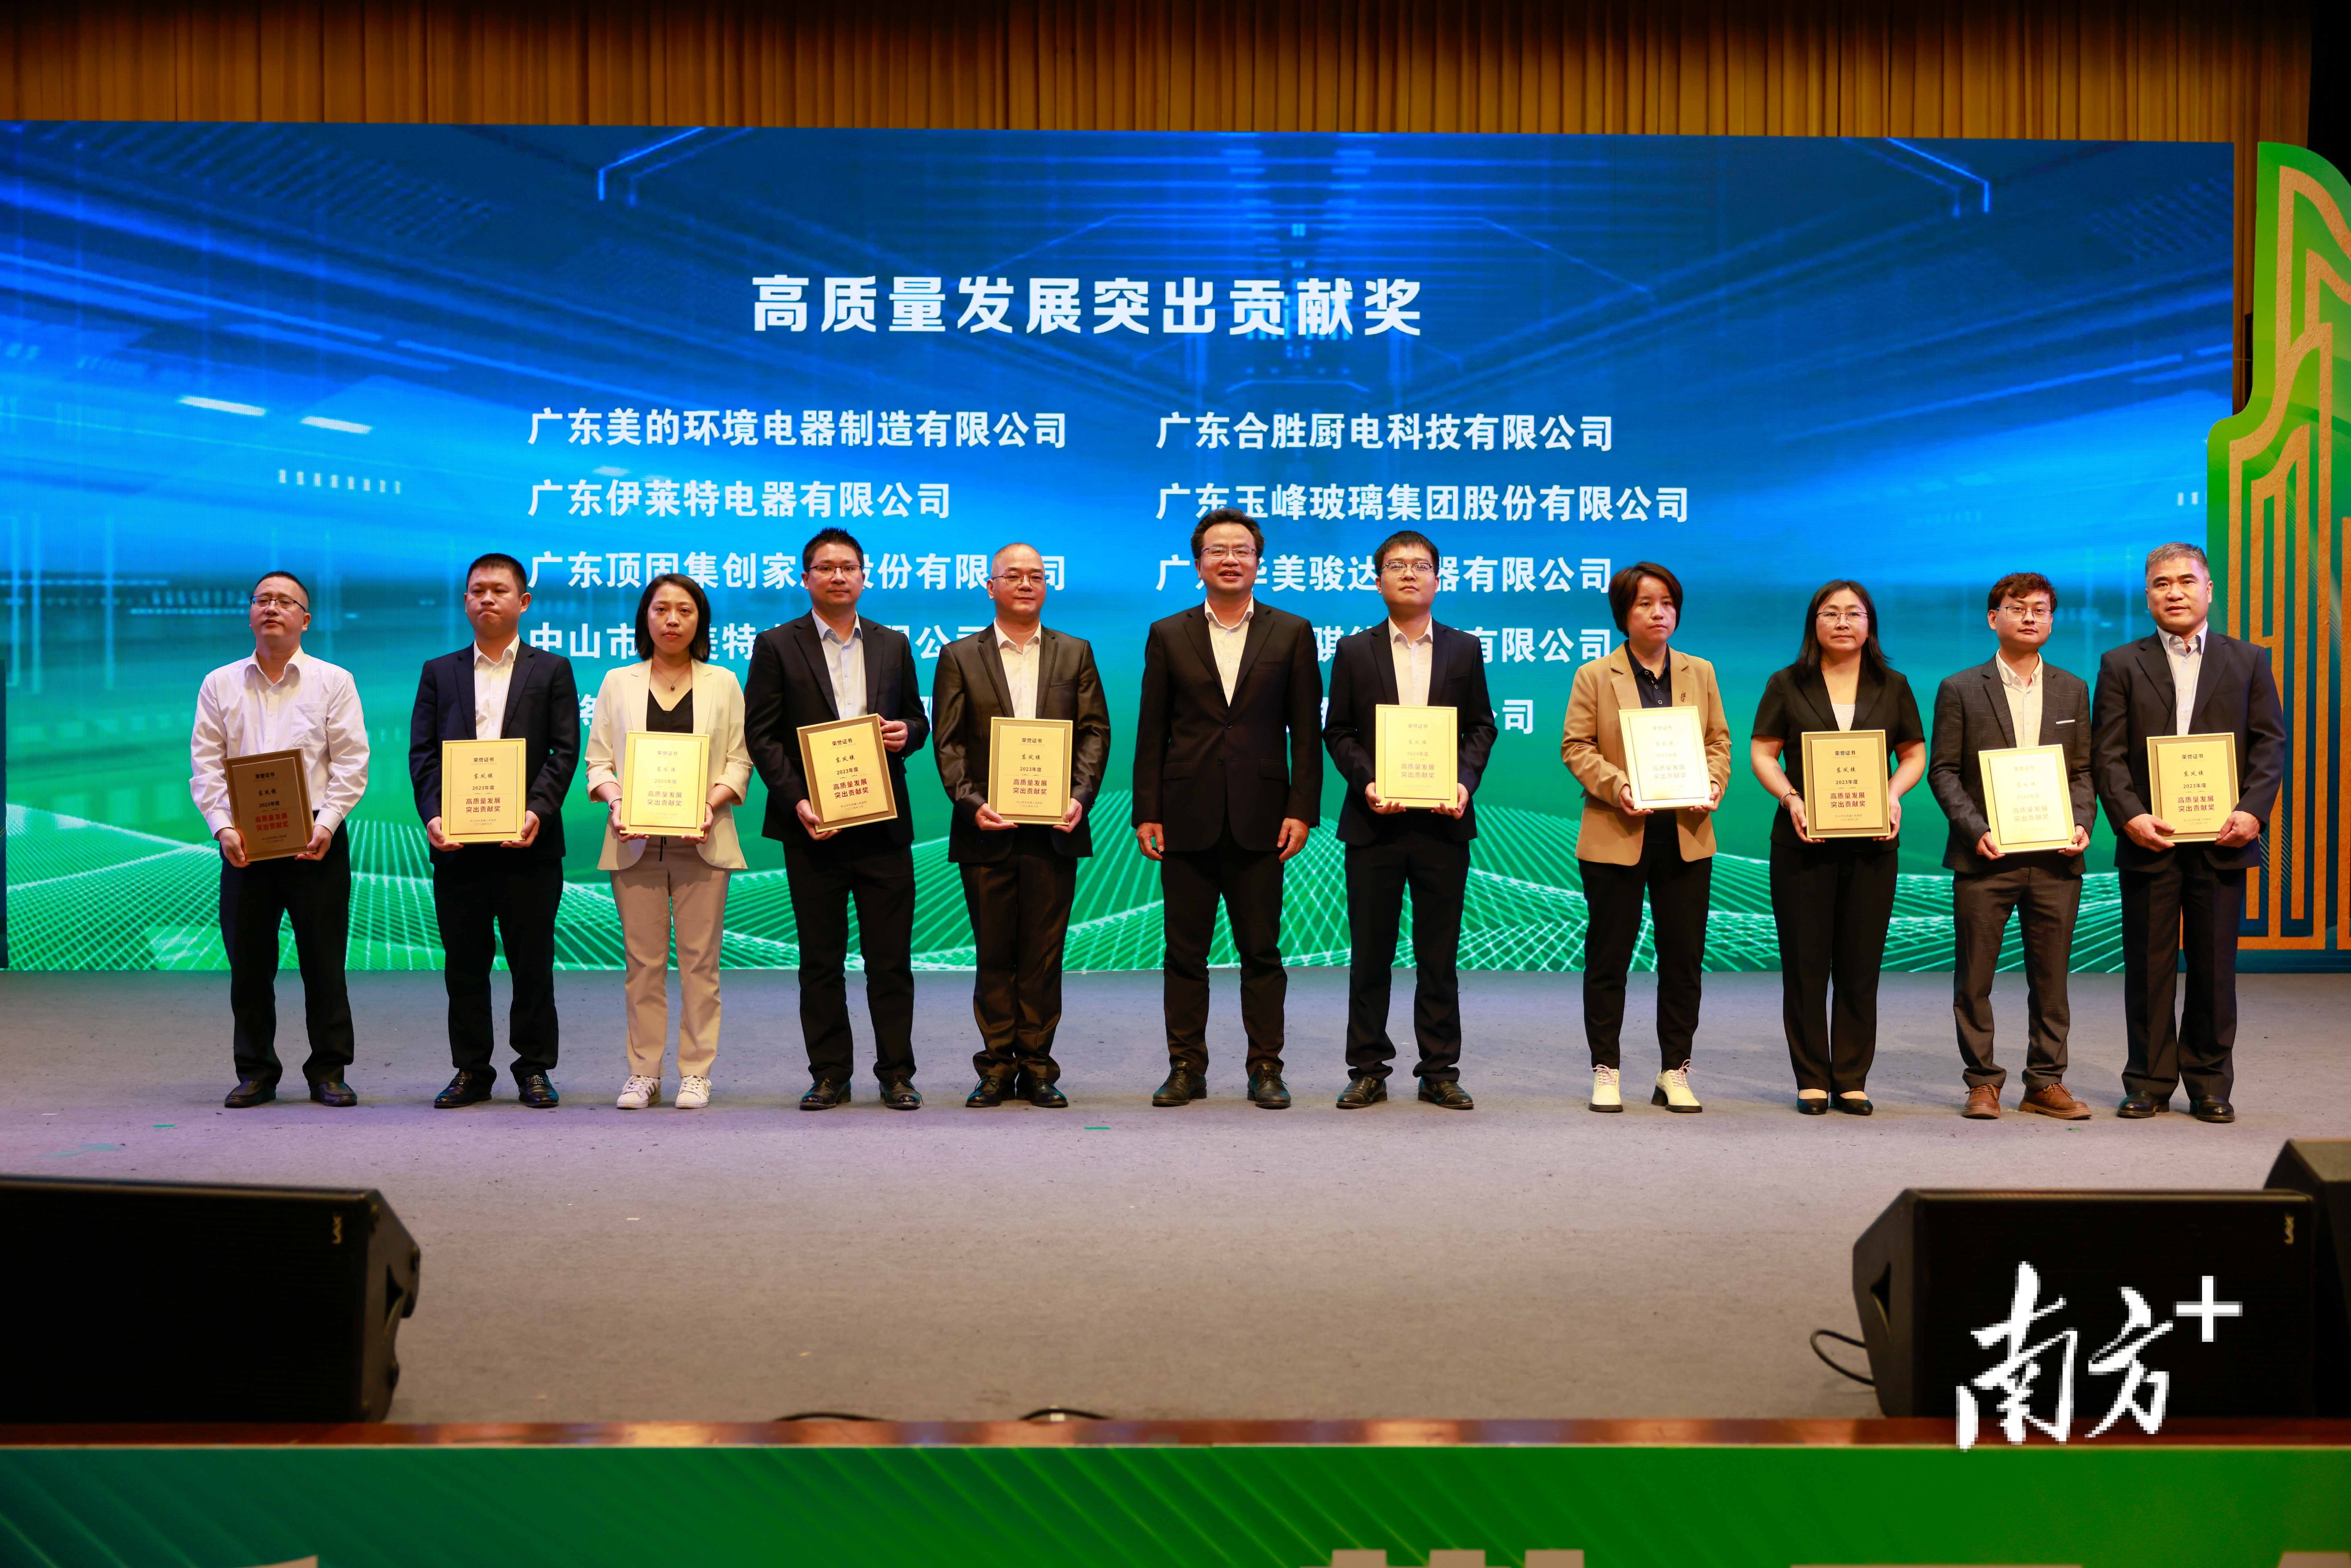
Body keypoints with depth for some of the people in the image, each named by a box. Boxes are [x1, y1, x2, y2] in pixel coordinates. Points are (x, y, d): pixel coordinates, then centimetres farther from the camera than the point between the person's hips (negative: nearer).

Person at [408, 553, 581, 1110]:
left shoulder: (551, 670, 8)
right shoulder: (439, 672, 13)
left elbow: (564, 752, 0)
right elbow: (422, 754, 7)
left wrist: (538, 812, -15)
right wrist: (432, 816, -9)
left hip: (528, 842, -2)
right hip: (458, 843, 2)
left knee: (533, 961, 3)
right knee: (464, 961, 6)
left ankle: (535, 1069, 13)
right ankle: (471, 1071, 15)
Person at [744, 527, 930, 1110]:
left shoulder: (893, 645, 13)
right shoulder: (777, 646, 4)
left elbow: (917, 719, 18)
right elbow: (762, 735, -1)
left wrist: (906, 732, -6)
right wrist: (796, 803, -12)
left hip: (883, 824, 2)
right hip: (813, 824, -2)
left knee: (891, 958, 2)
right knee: (821, 959, 5)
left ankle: (896, 1074, 10)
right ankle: (829, 1076, 14)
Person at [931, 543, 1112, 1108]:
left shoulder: (1075, 653, 11)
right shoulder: (960, 657, 7)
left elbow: (1095, 731, 6)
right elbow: (948, 743, 1)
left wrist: (1081, 796, -9)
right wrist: (971, 802, -13)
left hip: (1054, 828, 1)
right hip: (987, 829, 0)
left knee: (1043, 955, 3)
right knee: (993, 955, 5)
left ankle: (1037, 1067, 11)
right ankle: (997, 1066, 13)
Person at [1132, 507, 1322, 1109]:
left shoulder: (1291, 634, 6)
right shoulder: (1168, 636, 8)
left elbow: (1306, 731, 4)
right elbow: (1151, 734, 6)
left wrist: (1302, 810, -4)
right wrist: (1146, 813, 0)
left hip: (1259, 819, -1)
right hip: (1187, 817, 1)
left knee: (1261, 951, 3)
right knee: (1185, 951, 5)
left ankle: (1265, 1069, 10)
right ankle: (1186, 1067, 13)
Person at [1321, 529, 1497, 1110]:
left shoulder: (1465, 650, 9)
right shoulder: (1354, 651, 7)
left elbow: (1481, 727, 8)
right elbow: (1337, 731, 5)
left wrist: (1465, 781, -9)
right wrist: (1366, 782, -11)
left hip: (1443, 822, 1)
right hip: (1374, 823, 0)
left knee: (1439, 955, 5)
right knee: (1370, 954, 4)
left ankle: (1439, 1072, 13)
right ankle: (1368, 1071, 13)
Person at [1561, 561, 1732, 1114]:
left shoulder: (1700, 673, 12)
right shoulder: (1594, 675, 3)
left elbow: (1720, 742, 11)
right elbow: (1575, 748, -2)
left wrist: (1712, 786, -8)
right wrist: (1617, 786, -18)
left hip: (1686, 836, 3)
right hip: (1615, 838, -3)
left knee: (1684, 958, 4)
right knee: (1608, 958, 3)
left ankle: (1675, 1073, 14)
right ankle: (1606, 1072, 12)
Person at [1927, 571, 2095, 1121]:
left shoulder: (2073, 689, 12)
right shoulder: (1960, 690, 3)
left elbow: (2083, 770, 13)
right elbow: (1943, 771, 0)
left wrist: (2081, 823, -5)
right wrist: (1975, 829, -13)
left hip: (2054, 857, 2)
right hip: (1986, 856, -2)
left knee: (2051, 975, 7)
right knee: (1974, 977, 0)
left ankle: (2046, 1082, 16)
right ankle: (1982, 1082, 10)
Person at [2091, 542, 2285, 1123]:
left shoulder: (2248, 661, 10)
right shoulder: (2121, 665, 8)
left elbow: (2270, 743, 4)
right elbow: (2109, 754, 1)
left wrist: (2252, 811, -10)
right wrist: (2130, 816, -13)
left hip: (2221, 841, 1)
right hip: (2149, 840, 0)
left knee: (2215, 967, 5)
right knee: (2148, 967, 3)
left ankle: (2210, 1085, 15)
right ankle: (2149, 1082, 12)